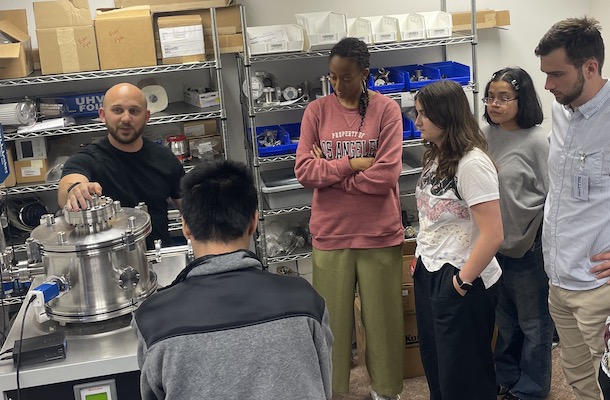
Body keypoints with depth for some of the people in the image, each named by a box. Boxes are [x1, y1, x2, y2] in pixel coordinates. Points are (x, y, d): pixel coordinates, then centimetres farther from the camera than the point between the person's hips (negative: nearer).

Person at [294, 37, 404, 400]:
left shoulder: (387, 109, -4)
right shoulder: (316, 111, 2)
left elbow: (387, 174, -14)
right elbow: (303, 170, -6)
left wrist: (329, 171, -8)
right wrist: (351, 164, -15)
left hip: (380, 233, -1)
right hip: (330, 233, 1)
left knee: (383, 316, 12)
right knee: (333, 318, 12)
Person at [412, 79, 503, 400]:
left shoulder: (471, 163, -21)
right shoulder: (434, 157, 5)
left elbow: (493, 235, -24)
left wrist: (463, 280, -17)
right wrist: (420, 259, 11)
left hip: (460, 282, -8)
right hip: (428, 274, 8)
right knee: (434, 365, 21)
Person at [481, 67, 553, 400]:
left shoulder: (537, 141, -14)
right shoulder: (484, 136, -1)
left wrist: (536, 241, -9)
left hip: (528, 249, -5)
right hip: (494, 245, 5)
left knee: (533, 323, 12)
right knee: (505, 320, 21)